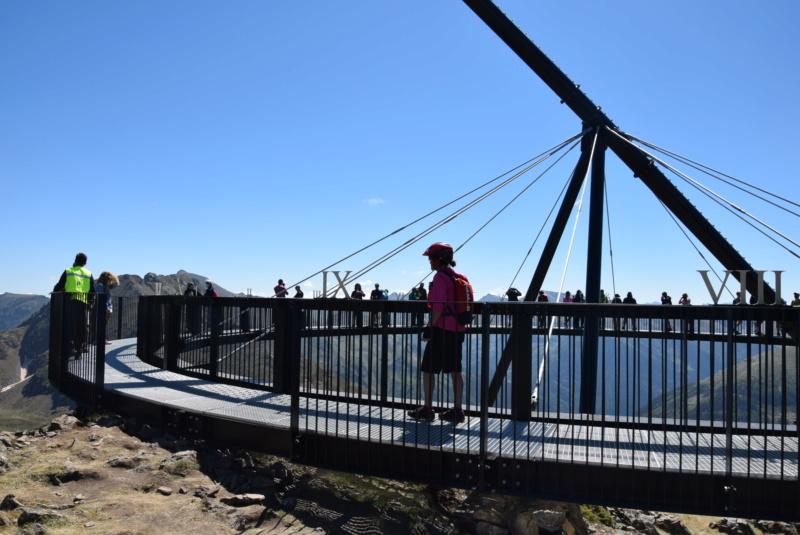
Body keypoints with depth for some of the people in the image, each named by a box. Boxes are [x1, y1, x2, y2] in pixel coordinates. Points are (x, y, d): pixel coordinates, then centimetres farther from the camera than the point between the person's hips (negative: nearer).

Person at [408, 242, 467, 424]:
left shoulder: (440, 278, -13)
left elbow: (438, 308, -21)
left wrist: (431, 328, -13)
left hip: (442, 330, -8)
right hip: (458, 330, 8)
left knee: (428, 369, 2)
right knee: (455, 370, 11)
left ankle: (427, 409, 7)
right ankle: (457, 410, 14)